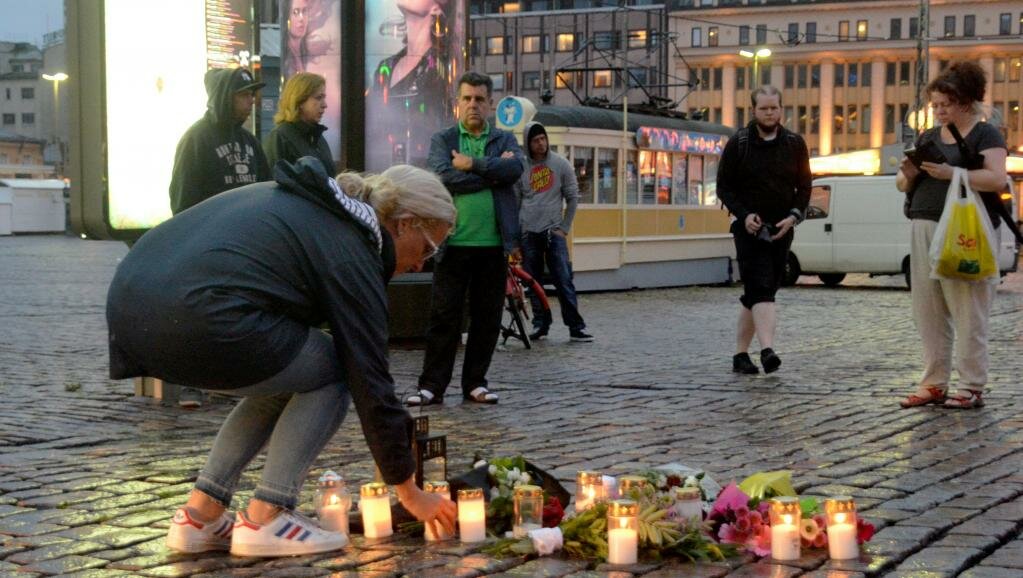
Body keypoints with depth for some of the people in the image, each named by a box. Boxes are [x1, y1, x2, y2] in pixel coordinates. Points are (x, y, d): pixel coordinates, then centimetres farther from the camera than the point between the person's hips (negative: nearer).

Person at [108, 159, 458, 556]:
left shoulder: (303, 198, 26)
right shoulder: (350, 253, 2)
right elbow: (370, 383, 4)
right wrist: (410, 493, 12)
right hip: (197, 319, -9)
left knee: (283, 378, 26)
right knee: (331, 375, 12)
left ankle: (199, 515, 20)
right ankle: (264, 520, 7)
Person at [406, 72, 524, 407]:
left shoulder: (504, 140, 13)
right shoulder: (443, 140, 9)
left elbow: (515, 168, -9)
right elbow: (444, 177, -11)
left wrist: (473, 164, -11)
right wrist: (492, 172, -8)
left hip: (494, 245, 2)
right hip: (454, 243, -2)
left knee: (488, 319, 6)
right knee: (443, 317, -2)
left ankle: (475, 383, 16)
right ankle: (432, 386, 2)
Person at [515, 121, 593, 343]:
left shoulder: (561, 164, 2)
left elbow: (573, 198, 4)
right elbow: (515, 202, 8)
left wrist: (564, 228, -3)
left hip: (554, 232, -2)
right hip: (528, 233, 2)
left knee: (564, 280, -7)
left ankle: (576, 327, -6)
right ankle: (540, 324, 14)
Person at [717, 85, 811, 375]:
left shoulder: (795, 144, 8)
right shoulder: (738, 143, -1)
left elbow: (804, 187, 11)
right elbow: (724, 186, 1)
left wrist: (793, 216, -6)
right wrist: (744, 215, -13)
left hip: (781, 229, 4)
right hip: (750, 228, -3)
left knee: (756, 293, 8)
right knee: (761, 289, -19)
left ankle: (741, 354, 17)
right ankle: (767, 351, -30)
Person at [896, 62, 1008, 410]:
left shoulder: (985, 135, 0)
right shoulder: (928, 138, 19)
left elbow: (997, 179, -14)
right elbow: (903, 185, 20)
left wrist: (951, 173, -20)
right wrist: (908, 174, -2)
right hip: (925, 228, 6)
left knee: (968, 314, -5)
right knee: (928, 312, 4)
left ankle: (972, 388, -1)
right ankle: (934, 384, 11)